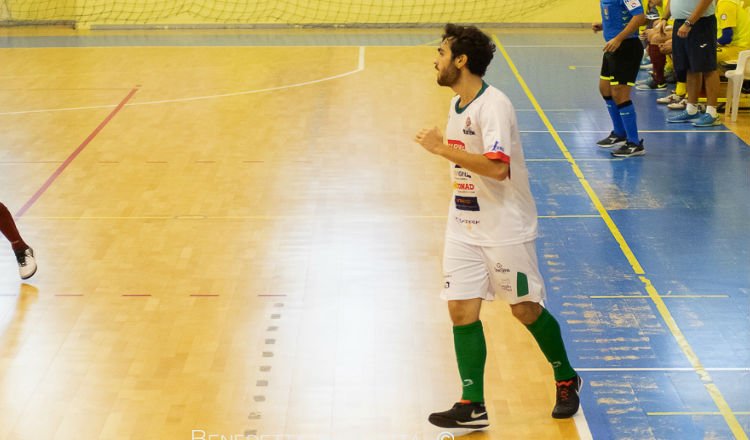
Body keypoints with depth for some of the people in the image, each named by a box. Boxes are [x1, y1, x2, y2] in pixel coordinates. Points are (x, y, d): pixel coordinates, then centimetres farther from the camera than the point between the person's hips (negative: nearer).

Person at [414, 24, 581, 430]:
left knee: (525, 310, 5)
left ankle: (566, 380, 28)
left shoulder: (493, 106, -20)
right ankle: (472, 406, 5)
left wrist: (443, 148, -31)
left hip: (505, 229, -8)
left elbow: (497, 166, -33)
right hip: (463, 227, 8)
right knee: (462, 310, 0)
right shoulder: (457, 104, 8)